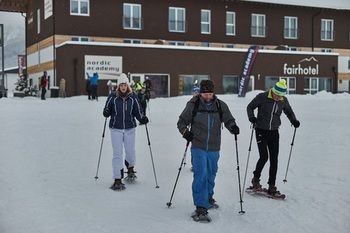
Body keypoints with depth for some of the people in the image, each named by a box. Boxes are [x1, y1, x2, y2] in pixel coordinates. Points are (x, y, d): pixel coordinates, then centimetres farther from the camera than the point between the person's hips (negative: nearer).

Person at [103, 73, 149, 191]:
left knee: (130, 151, 9)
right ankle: (117, 180, 2)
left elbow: (137, 112, 5)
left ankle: (130, 169, 43)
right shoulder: (112, 97, -4)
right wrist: (106, 113, -19)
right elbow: (107, 112, 3)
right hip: (116, 129, -1)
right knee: (117, 154, -4)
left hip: (130, 128, 1)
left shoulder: (133, 97, 0)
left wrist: (142, 119, -13)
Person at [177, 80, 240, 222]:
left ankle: (208, 198, 42)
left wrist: (233, 127, -19)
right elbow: (182, 121, 2)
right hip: (198, 147, -3)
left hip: (214, 148, 3)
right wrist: (185, 131, -18)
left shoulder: (220, 106, 1)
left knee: (211, 175, 19)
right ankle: (200, 208, -11)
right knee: (200, 175, -12)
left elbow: (228, 119, 4)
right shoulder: (193, 105, -5)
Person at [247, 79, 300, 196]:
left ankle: (272, 186, 11)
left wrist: (294, 120, 2)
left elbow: (288, 111, 19)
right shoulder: (262, 97, -12)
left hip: (274, 132, 4)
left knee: (274, 160, 2)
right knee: (264, 157, -13)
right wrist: (252, 117, -20)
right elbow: (250, 107, -2)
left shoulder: (283, 100, 0)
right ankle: (256, 179, 12)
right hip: (261, 131, -4)